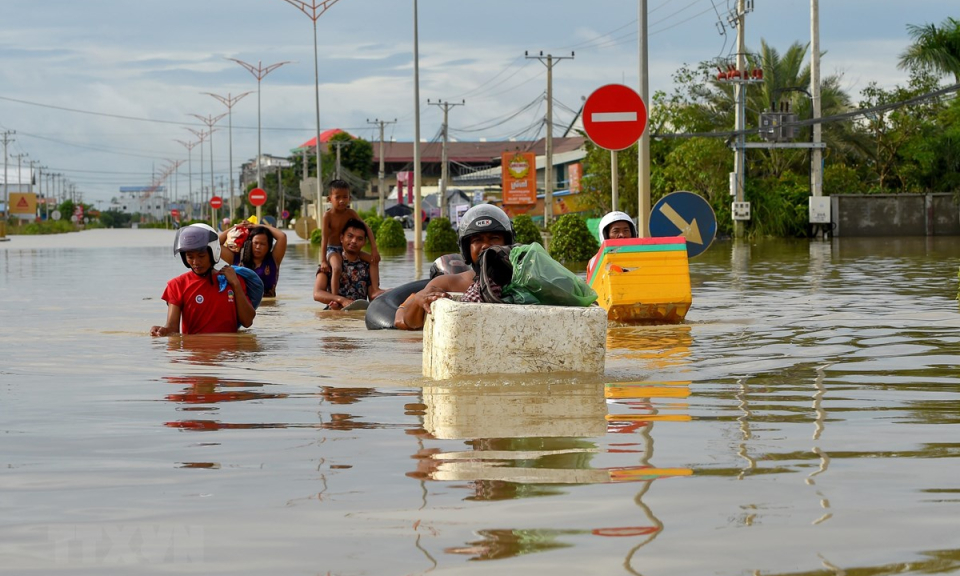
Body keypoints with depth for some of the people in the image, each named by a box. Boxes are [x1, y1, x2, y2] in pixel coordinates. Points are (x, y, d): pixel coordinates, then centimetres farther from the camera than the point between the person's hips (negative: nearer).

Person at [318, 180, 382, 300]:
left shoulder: (351, 213, -4)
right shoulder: (328, 215, -14)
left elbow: (367, 229, -5)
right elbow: (325, 239, -17)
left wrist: (374, 249, -14)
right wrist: (323, 261, -22)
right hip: (333, 249, -5)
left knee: (374, 260, -7)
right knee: (336, 268, -35)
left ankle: (374, 290, -9)